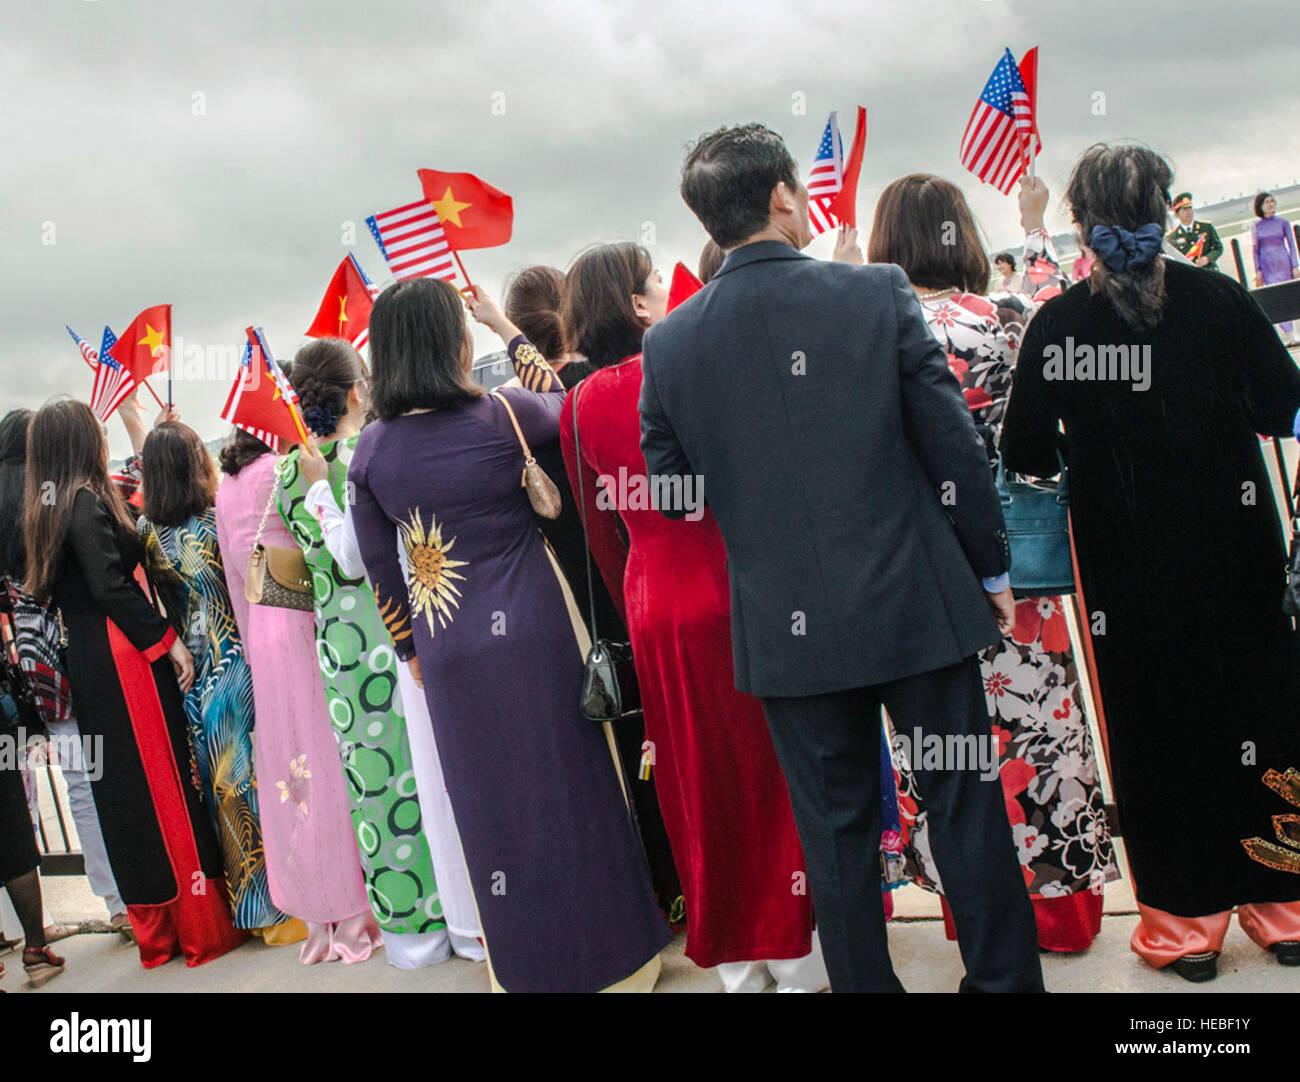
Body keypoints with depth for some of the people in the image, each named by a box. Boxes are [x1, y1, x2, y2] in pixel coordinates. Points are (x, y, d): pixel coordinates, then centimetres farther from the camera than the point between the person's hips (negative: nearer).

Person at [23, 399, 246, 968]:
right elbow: (112, 586, -20)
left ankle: (155, 929, 21)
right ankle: (200, 926, 3)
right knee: (165, 781, -3)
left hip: (84, 664, 9)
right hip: (126, 661, -9)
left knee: (122, 793, 12)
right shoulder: (88, 501, -13)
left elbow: (49, 587, 17)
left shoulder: (43, 510, 14)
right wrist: (168, 640, -15)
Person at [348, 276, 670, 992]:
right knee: (567, 783, 11)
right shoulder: (504, 415, -12)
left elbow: (378, 566, 5)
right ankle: (608, 951, 25)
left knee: (492, 804, 12)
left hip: (446, 646, 3)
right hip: (533, 629, -2)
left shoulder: (371, 450, -3)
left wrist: (410, 648, 17)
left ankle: (527, 965, 27)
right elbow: (559, 405, 12)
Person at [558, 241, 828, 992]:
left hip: (652, 601, 4)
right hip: (728, 587, -4)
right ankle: (795, 956, 19)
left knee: (697, 777, 13)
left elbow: (599, 525, 9)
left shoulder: (580, 403, 3)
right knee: (768, 762, 8)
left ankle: (735, 958, 26)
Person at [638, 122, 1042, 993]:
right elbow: (955, 444, -6)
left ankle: (866, 983, 28)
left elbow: (668, 492, 4)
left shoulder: (668, 343, -4)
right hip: (918, 604, -1)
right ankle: (1005, 976, 27)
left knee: (836, 829, 14)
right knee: (965, 804, 14)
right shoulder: (879, 293, -9)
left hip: (783, 627, 2)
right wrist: (993, 564, 6)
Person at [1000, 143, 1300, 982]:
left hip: (1127, 563, -1)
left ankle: (1186, 920, 20)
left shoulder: (1058, 324, -10)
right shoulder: (1220, 299, -7)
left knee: (1152, 723, 10)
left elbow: (1024, 453, -6)